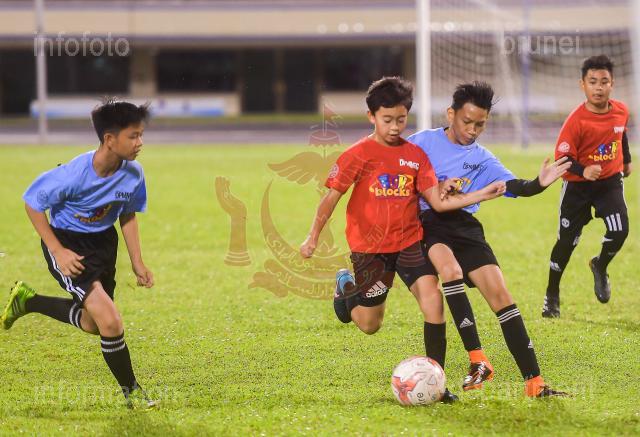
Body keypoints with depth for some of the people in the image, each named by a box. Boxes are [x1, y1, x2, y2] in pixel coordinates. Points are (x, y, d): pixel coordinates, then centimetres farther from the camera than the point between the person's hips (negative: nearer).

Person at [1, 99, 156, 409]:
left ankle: (28, 300, 38)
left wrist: (137, 263, 5)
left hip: (103, 242, 7)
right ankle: (132, 392, -1)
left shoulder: (133, 174, -12)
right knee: (109, 321, -18)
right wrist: (58, 252, -19)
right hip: (68, 245, -7)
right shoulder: (75, 174, -30)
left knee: (91, 324, 18)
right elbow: (32, 202, -17)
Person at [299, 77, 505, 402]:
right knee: (369, 325, 6)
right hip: (370, 247, -3)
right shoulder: (358, 155, -9)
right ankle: (346, 287, 41)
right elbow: (331, 196, -4)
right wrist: (313, 237, -5)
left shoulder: (415, 155, 2)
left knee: (432, 298, -19)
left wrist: (480, 195, -12)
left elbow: (438, 202, -2)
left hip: (409, 241, 3)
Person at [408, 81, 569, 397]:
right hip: (427, 223, -4)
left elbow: (514, 186, -1)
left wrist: (539, 184, -23)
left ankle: (534, 383, -8)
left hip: (464, 226, 4)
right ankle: (477, 361, -34)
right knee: (451, 268, -34)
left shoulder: (481, 158, 12)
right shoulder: (423, 142, 3)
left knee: (499, 293, -8)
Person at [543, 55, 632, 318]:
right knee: (566, 242, 3)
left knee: (619, 231, -18)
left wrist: (626, 160, 30)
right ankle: (551, 296, 24)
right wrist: (583, 171, -38)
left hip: (610, 181, 3)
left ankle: (600, 268, 16)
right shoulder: (576, 121, -22)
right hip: (578, 187, -3)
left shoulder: (621, 111, -7)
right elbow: (562, 157, -21)